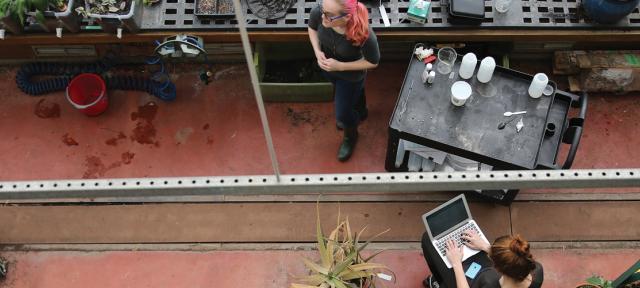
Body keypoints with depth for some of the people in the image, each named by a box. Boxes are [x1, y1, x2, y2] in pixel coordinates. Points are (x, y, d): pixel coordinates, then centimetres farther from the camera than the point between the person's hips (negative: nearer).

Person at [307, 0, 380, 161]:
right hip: (327, 68, 4)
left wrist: (340, 66, -29)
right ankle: (360, 113, 69)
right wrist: (317, 52, -20)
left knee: (343, 113, 14)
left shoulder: (364, 35, -43)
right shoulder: (317, 13, -33)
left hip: (351, 76, -4)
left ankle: (350, 137, 51)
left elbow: (373, 62, -23)